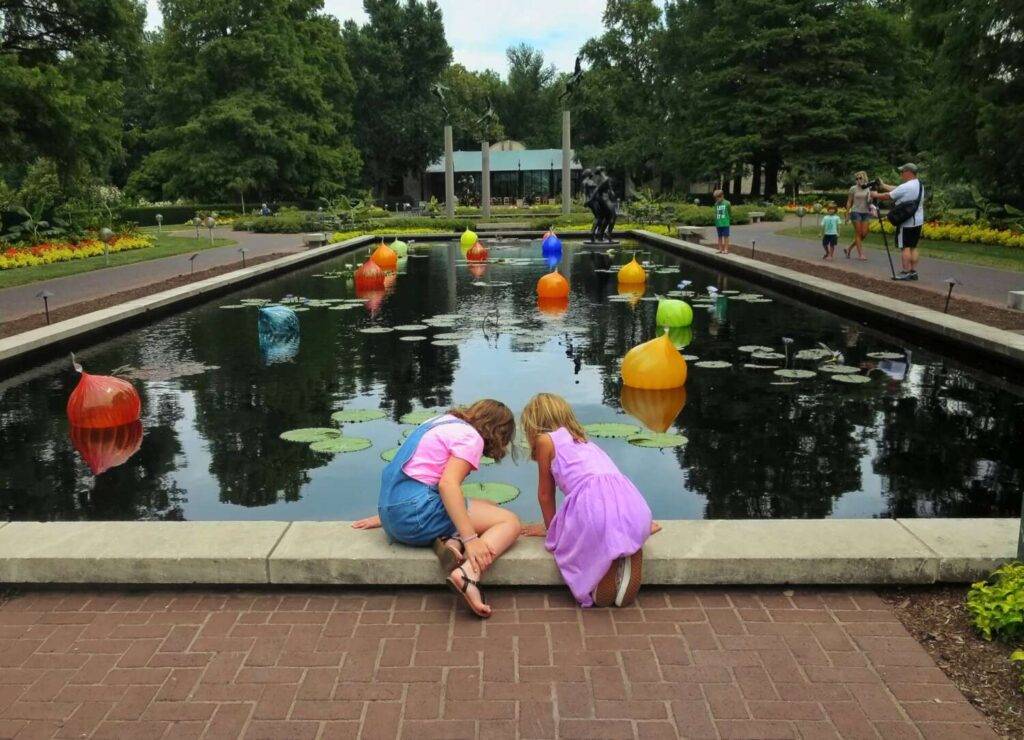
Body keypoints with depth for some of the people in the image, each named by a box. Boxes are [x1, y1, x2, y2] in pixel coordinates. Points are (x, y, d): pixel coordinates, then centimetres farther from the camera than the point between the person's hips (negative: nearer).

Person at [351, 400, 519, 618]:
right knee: (510, 523, -4)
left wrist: (386, 517, 33)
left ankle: (450, 541, -11)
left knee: (489, 508, 17)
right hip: (417, 511, -9)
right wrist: (470, 539, -23)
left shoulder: (440, 421, 23)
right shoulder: (471, 437, -3)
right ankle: (468, 575, -28)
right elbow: (447, 484, -19)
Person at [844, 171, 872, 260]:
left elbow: (870, 200, 5)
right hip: (856, 212, -3)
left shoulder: (868, 188, 8)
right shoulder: (853, 189, 1)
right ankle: (860, 254, -1)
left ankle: (849, 249, 17)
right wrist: (847, 213, 0)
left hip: (866, 213, 4)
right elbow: (849, 202, 4)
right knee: (858, 233, -4)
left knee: (864, 234, 0)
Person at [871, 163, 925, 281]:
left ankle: (906, 272, -3)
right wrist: (883, 186, 20)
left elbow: (888, 196, -9)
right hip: (918, 221, 9)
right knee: (913, 247, 12)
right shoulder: (919, 185, 12)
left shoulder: (905, 187, -18)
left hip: (906, 223, -9)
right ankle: (914, 272, 13)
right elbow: (896, 190, 17)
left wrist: (876, 195, 8)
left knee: (905, 247, -3)